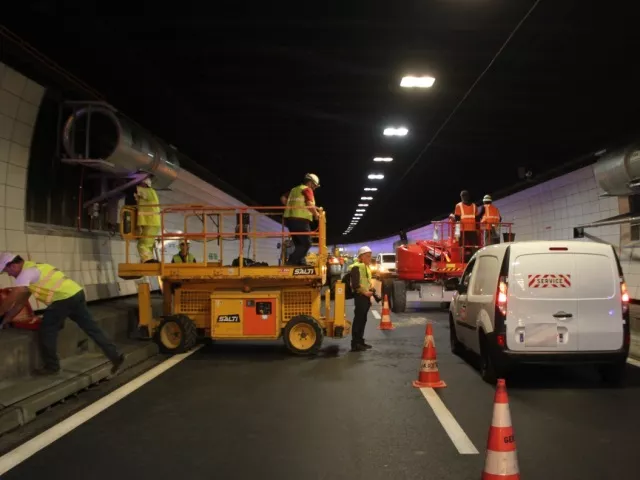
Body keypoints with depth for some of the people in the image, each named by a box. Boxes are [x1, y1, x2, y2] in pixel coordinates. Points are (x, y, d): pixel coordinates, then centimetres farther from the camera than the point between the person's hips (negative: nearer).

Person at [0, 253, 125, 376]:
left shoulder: (26, 272, -7)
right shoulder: (32, 268, 23)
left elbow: (11, 299, -9)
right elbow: (21, 300, 27)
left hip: (66, 298, -10)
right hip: (76, 293, 10)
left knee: (47, 330, 4)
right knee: (92, 329, 11)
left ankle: (52, 366, 13)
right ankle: (115, 356, 12)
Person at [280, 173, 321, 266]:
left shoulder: (294, 190, 23)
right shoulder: (307, 190, -2)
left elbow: (283, 198, 17)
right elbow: (310, 204, -15)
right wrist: (316, 214, -1)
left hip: (289, 219, 9)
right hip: (301, 220, -9)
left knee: (299, 244, 13)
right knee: (307, 243, -5)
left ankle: (301, 263, 7)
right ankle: (291, 261, -15)